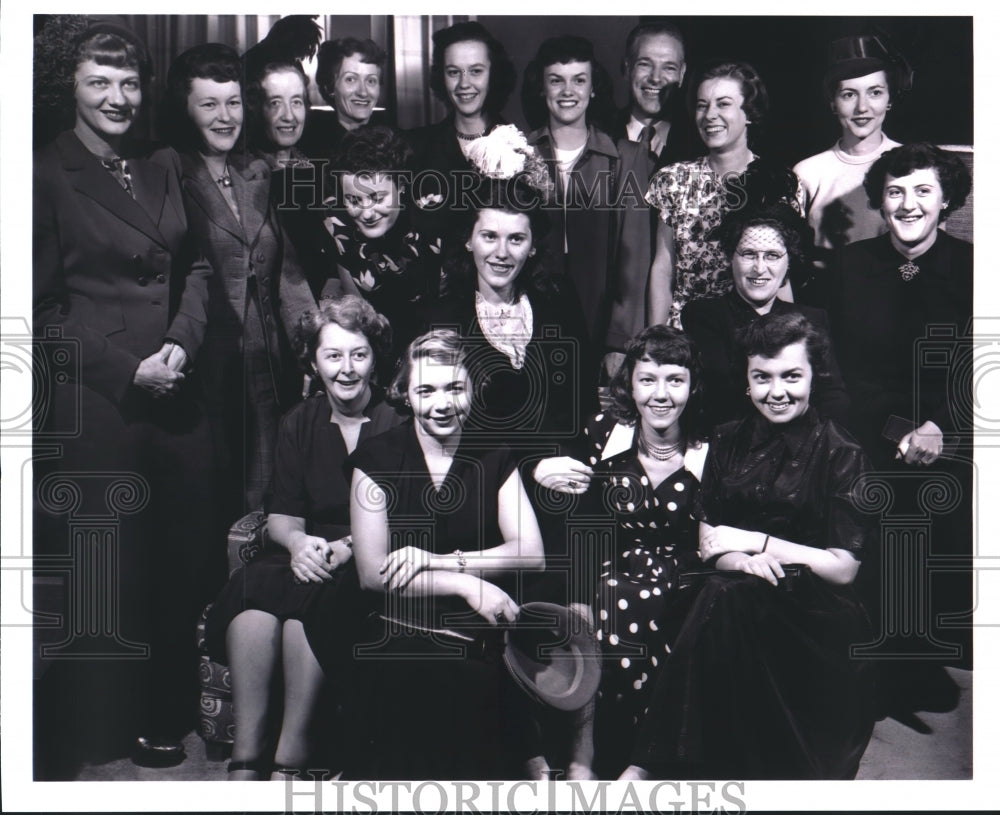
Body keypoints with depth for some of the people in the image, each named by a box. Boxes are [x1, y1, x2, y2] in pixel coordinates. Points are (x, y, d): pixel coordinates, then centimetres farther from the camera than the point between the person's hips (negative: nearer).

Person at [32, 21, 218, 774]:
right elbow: (42, 308, -7)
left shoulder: (164, 168, 12)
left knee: (181, 562, 10)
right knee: (100, 571, 4)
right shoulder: (47, 178, -5)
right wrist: (127, 369, -13)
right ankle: (81, 740, 23)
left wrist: (182, 342, -4)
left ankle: (164, 719, 28)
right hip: (95, 401, -5)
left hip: (177, 393, 5)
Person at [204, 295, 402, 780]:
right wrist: (298, 541, -15)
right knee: (253, 586, -29)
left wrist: (345, 549, -21)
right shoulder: (299, 424, 13)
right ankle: (246, 758, -28)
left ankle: (290, 758, -27)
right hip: (308, 554, 4)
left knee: (313, 597, -35)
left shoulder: (397, 422, 0)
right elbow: (282, 514, 9)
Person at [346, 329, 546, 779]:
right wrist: (465, 583, -12)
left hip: (485, 636, 1)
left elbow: (531, 553, 1)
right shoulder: (378, 460, 5)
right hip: (403, 635, -1)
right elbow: (373, 572, -2)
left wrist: (436, 560, -9)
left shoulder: (495, 459, 11)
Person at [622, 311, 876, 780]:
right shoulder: (729, 442, 11)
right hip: (741, 600, 3)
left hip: (812, 621, -3)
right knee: (720, 594, -32)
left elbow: (843, 568, -6)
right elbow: (708, 544, 7)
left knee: (725, 599, -33)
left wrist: (757, 542, -10)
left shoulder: (841, 455, -2)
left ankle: (650, 763, -27)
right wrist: (747, 563, -16)